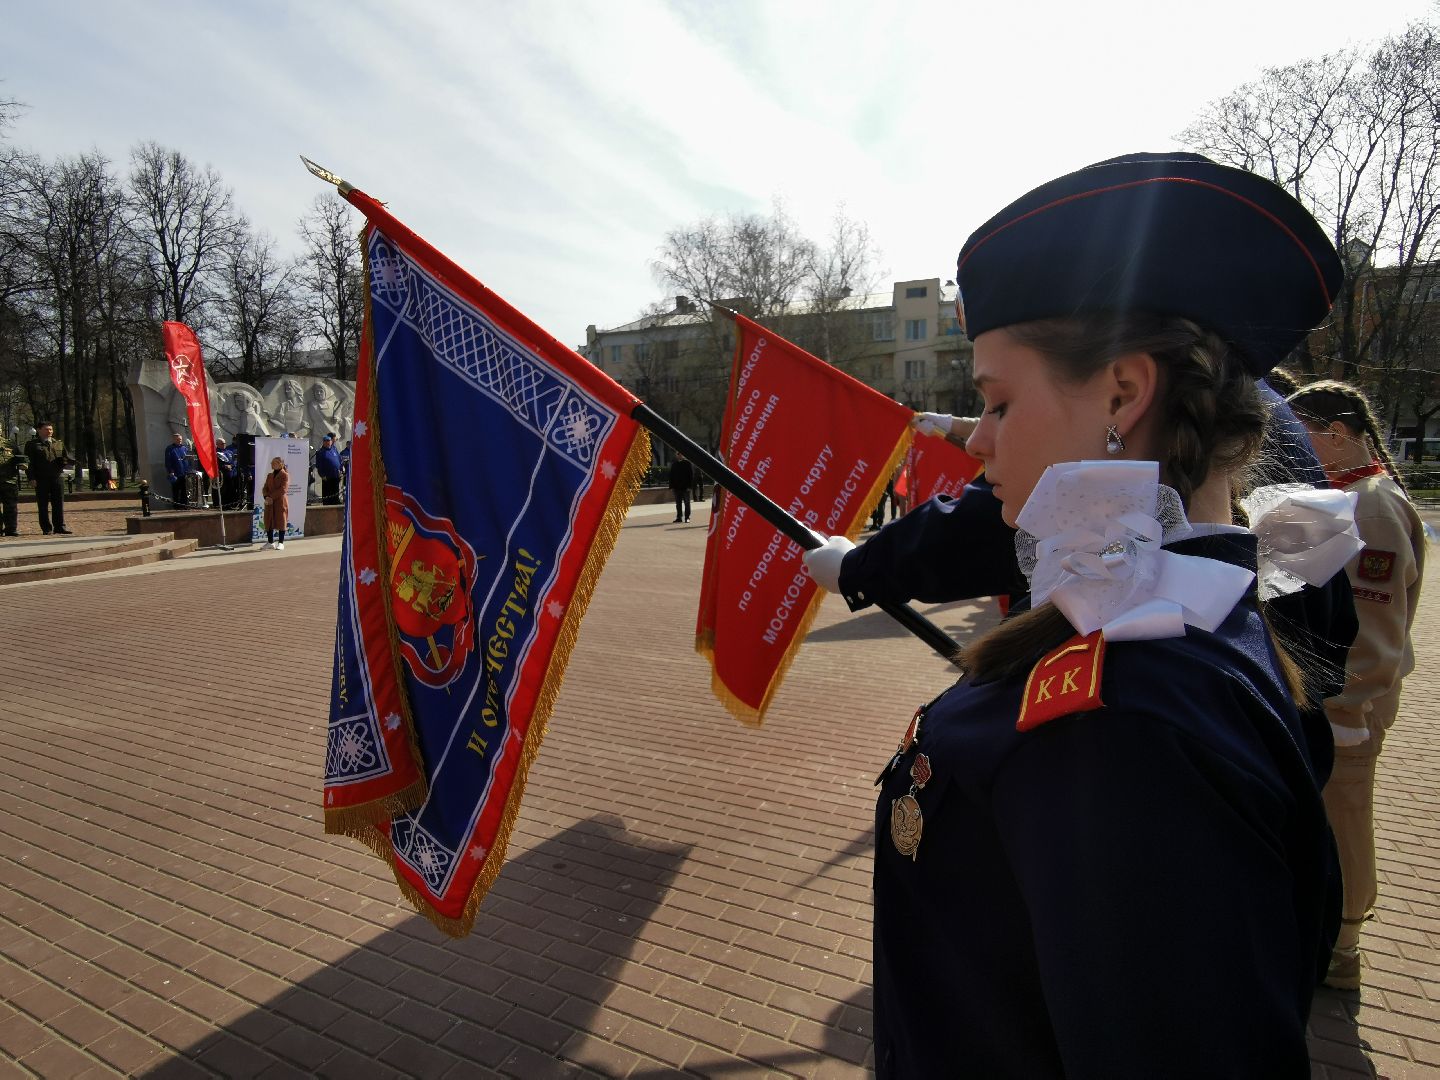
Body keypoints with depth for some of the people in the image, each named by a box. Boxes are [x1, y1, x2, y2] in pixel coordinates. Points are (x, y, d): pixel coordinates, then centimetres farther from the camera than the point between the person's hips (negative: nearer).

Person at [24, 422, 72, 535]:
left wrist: (71, 461, -7)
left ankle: (60, 526, 10)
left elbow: (65, 458, 18)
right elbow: (29, 463, -1)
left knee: (59, 503, 4)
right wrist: (32, 477, -11)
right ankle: (46, 528, 5)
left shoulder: (59, 444, 16)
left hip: (58, 476, 3)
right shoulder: (32, 444, 4)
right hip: (41, 479, -3)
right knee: (43, 504, 1)